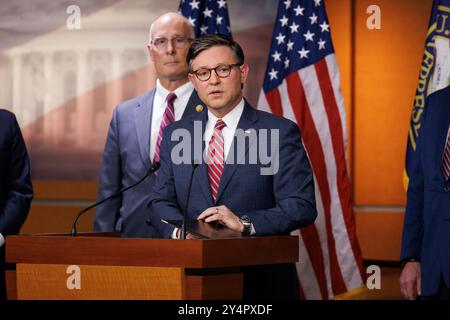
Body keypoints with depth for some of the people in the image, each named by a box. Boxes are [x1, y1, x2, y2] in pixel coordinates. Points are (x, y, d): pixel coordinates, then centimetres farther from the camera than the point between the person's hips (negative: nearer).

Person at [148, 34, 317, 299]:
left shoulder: (281, 132, -5)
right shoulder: (175, 134, 9)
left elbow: (302, 207, -11)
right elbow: (161, 201, 6)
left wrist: (244, 224, -25)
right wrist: (181, 231, -16)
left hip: (262, 282, -3)